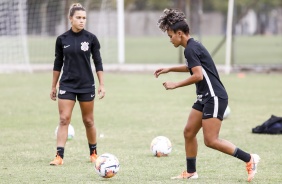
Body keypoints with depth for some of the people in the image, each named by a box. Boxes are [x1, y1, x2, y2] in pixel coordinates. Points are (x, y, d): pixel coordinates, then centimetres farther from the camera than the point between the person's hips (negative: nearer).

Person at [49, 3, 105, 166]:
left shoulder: (91, 38, -2)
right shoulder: (62, 39, 0)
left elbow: (98, 62, 2)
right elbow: (58, 63, 8)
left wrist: (102, 85, -2)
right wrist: (53, 86, 10)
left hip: (87, 85, 0)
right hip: (67, 85, 0)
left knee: (88, 121, 8)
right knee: (64, 119, -8)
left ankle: (94, 153, 25)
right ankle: (59, 156, -10)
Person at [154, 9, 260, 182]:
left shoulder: (191, 49, -16)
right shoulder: (193, 46, 15)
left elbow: (198, 75, -24)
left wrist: (175, 85, -14)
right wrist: (169, 69, 33)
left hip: (215, 97, -10)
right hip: (205, 97, 10)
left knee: (211, 140, -12)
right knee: (189, 132, 9)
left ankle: (250, 159, -7)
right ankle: (191, 172, 16)